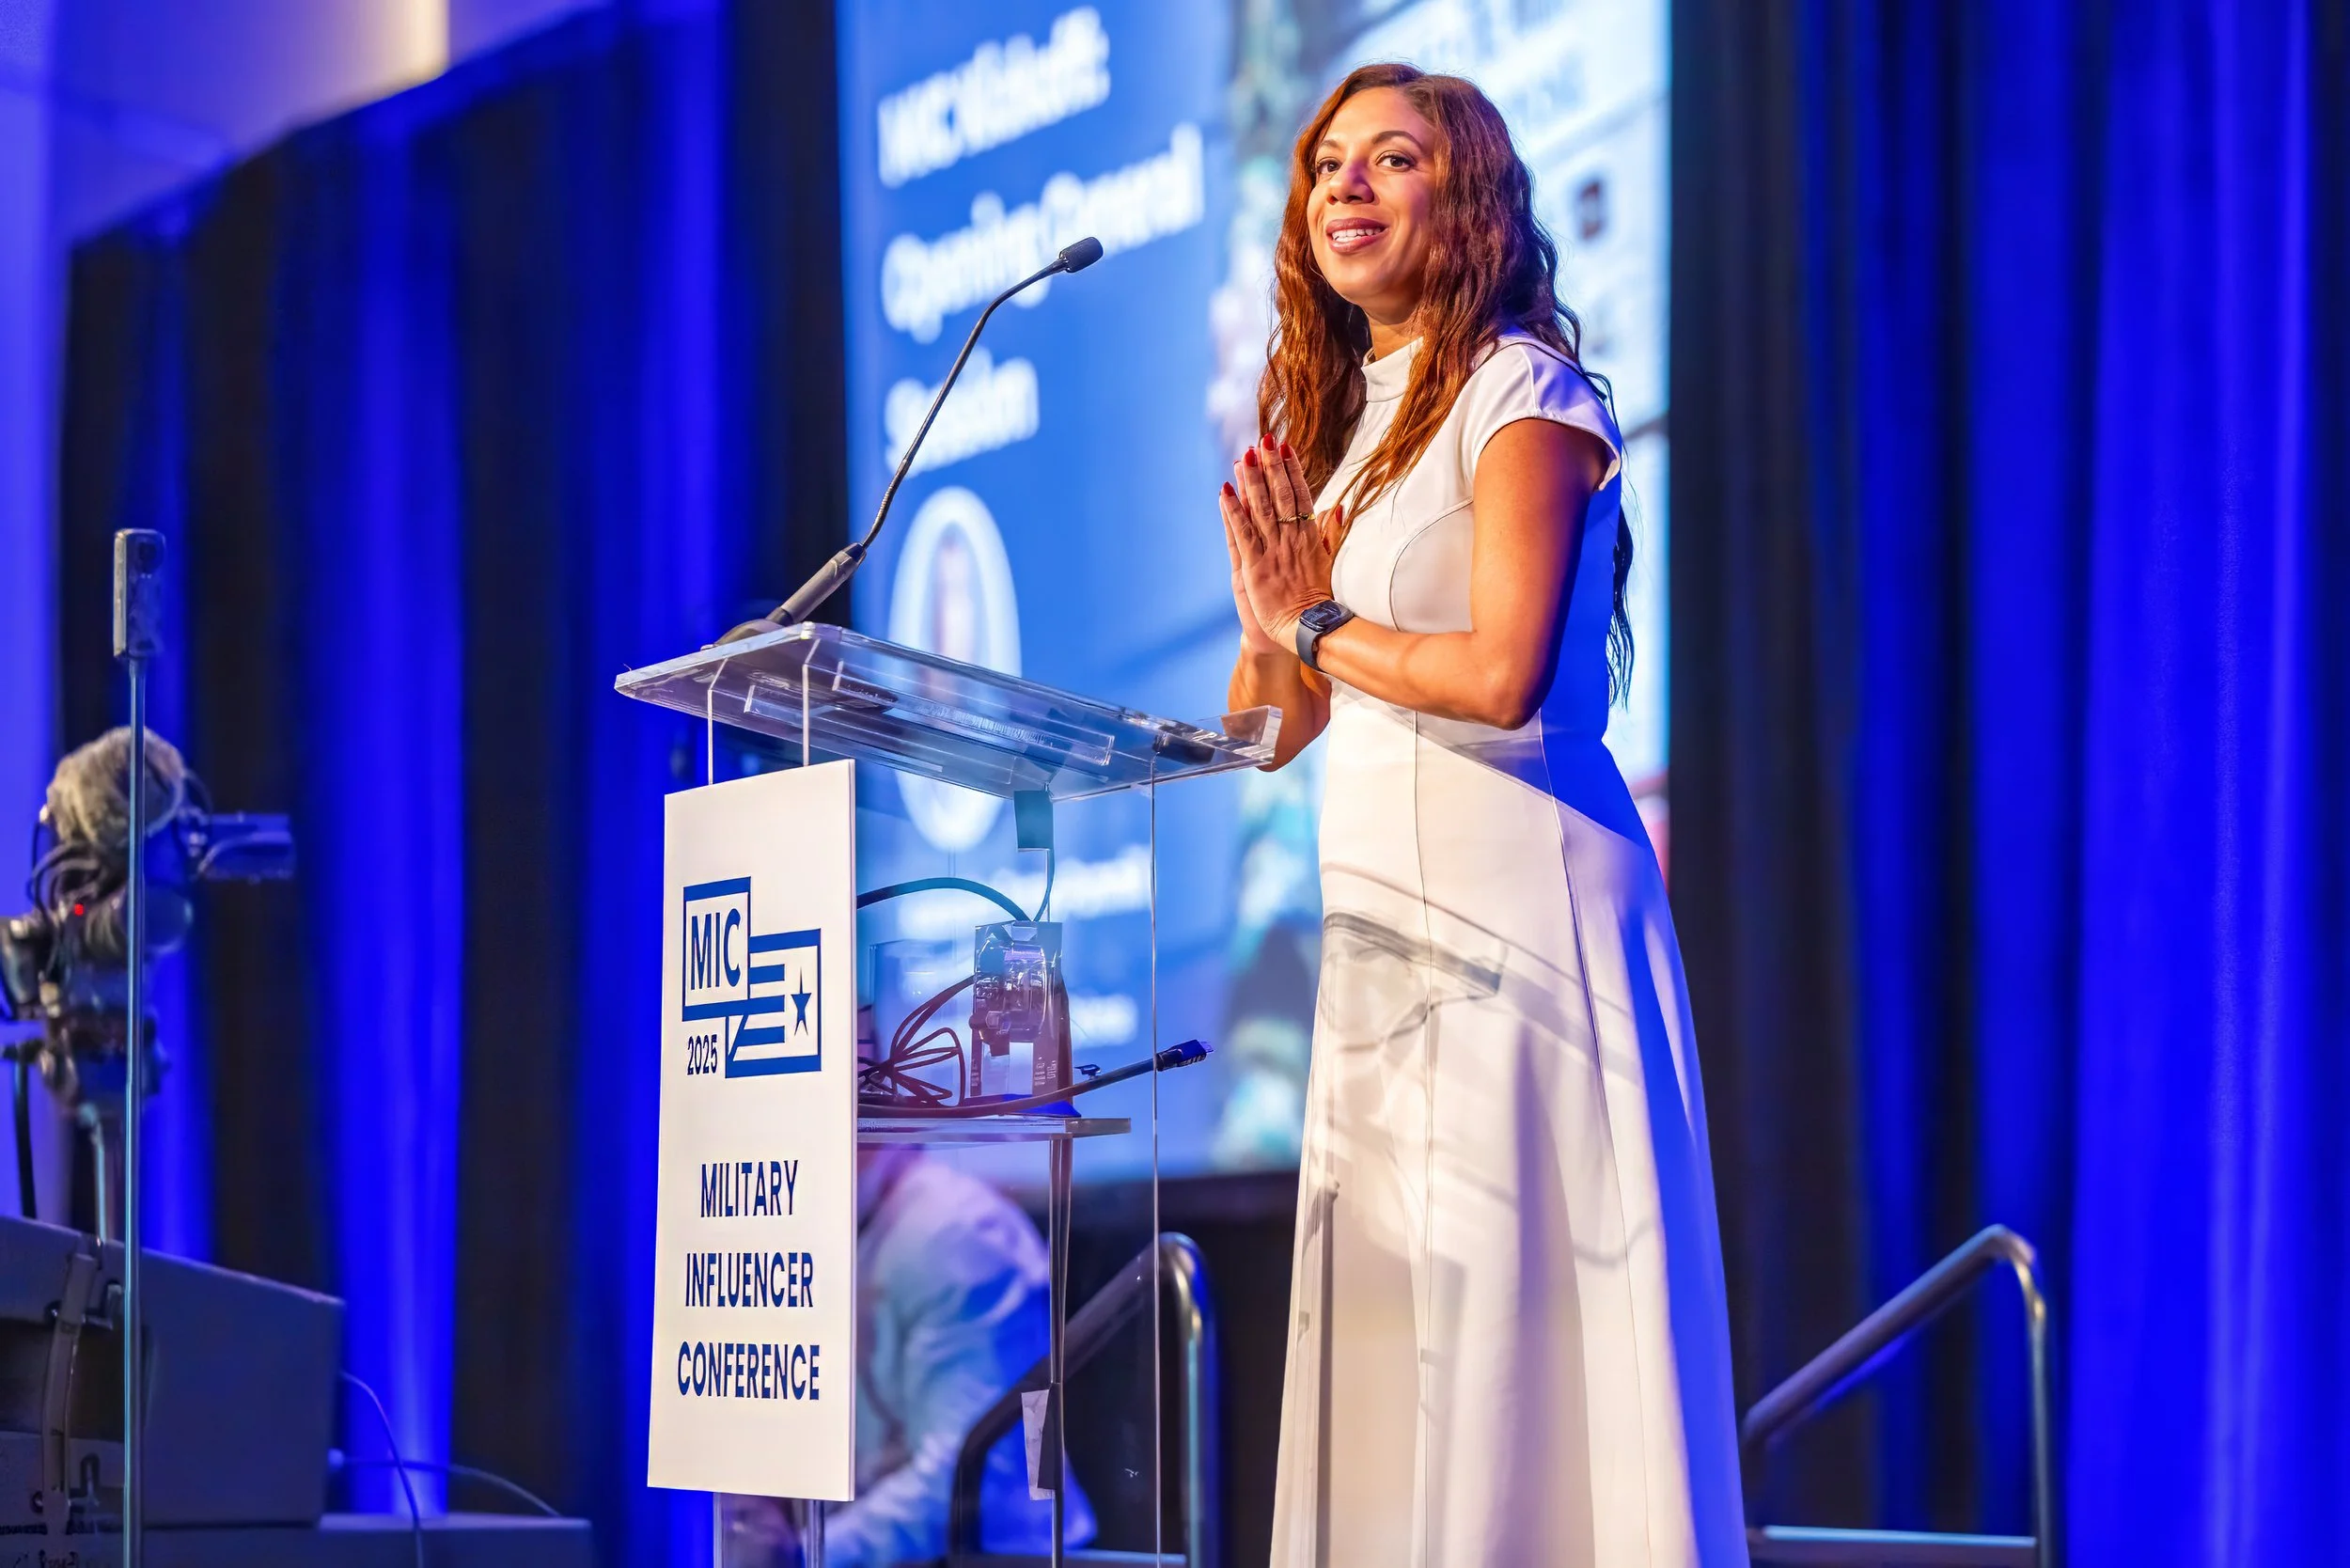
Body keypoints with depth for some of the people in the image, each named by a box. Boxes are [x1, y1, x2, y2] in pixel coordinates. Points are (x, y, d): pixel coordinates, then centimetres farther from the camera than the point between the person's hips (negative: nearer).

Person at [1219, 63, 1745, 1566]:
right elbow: (1275, 724, 18)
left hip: (1513, 903, -8)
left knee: (1507, 1309, -9)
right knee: (1390, 1321, 5)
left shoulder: (1519, 394, -4)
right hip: (1385, 919, 8)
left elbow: (1501, 677, -17)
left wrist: (1319, 623, -3)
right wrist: (1277, 619, -3)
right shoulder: (1339, 422, 19)